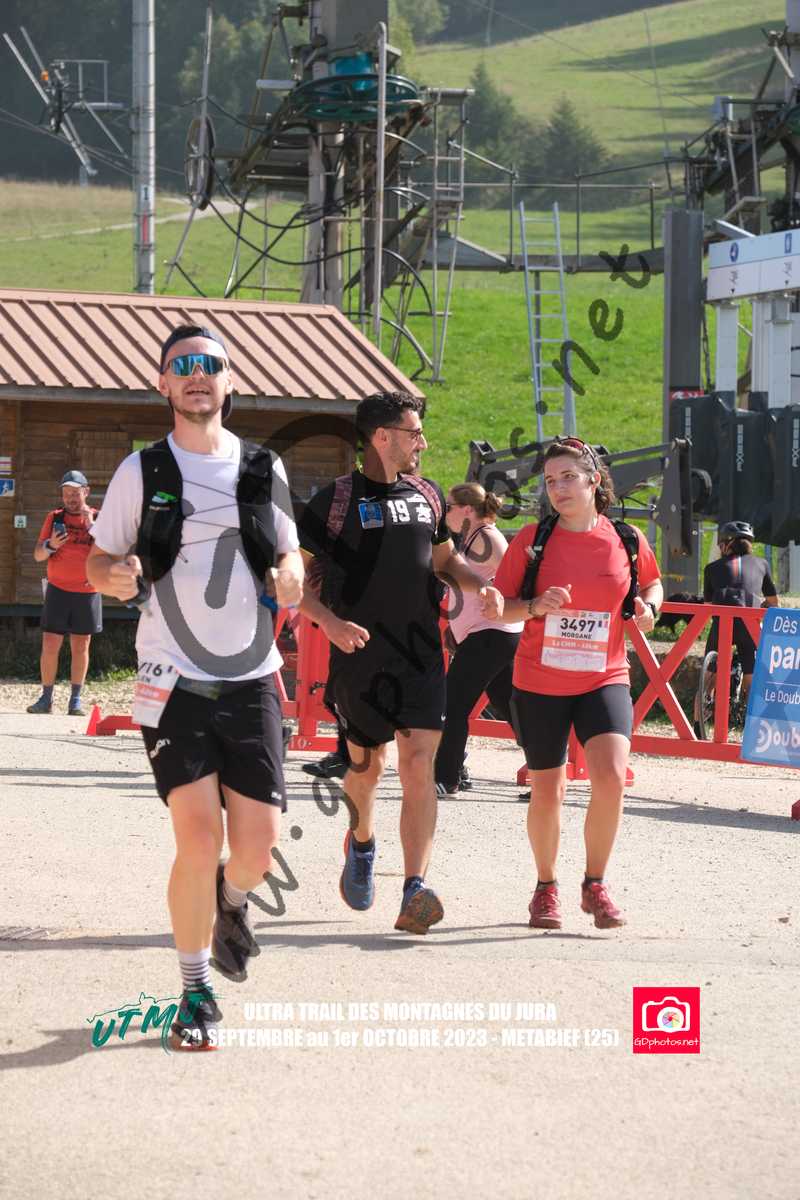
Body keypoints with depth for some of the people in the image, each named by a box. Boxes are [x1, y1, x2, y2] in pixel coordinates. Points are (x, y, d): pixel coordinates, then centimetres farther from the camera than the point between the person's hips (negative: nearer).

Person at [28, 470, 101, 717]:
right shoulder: (55, 518, 6)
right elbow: (38, 555, 4)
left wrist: (92, 526, -20)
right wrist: (50, 545, -17)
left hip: (87, 592, -1)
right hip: (58, 590, 1)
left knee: (80, 647, 3)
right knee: (50, 645, -4)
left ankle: (75, 701, 8)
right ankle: (46, 699, 3)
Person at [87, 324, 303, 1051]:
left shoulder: (264, 470, 8)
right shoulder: (142, 471, 2)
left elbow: (290, 555, 19)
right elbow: (99, 561, 7)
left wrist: (289, 577, -5)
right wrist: (115, 575, -17)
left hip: (252, 680, 2)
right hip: (175, 682, -2)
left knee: (258, 848, -3)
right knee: (199, 838, -13)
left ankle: (229, 902, 36)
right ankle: (196, 993, 6)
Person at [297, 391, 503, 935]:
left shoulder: (427, 495, 10)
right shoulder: (336, 500, -5)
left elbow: (445, 558, 25)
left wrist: (480, 585, 5)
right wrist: (330, 621, -20)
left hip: (421, 654, 3)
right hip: (359, 654, -3)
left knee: (419, 766, -11)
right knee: (367, 765, 10)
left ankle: (416, 891, -17)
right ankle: (361, 847, 43)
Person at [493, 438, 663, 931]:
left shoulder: (627, 539, 0)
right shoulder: (531, 540, -3)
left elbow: (652, 584, 20)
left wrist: (648, 607, -2)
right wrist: (536, 606, -17)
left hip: (604, 681, 0)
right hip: (539, 684, 0)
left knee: (611, 776, -20)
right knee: (548, 792, 7)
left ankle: (596, 885, -1)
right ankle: (547, 888, 30)